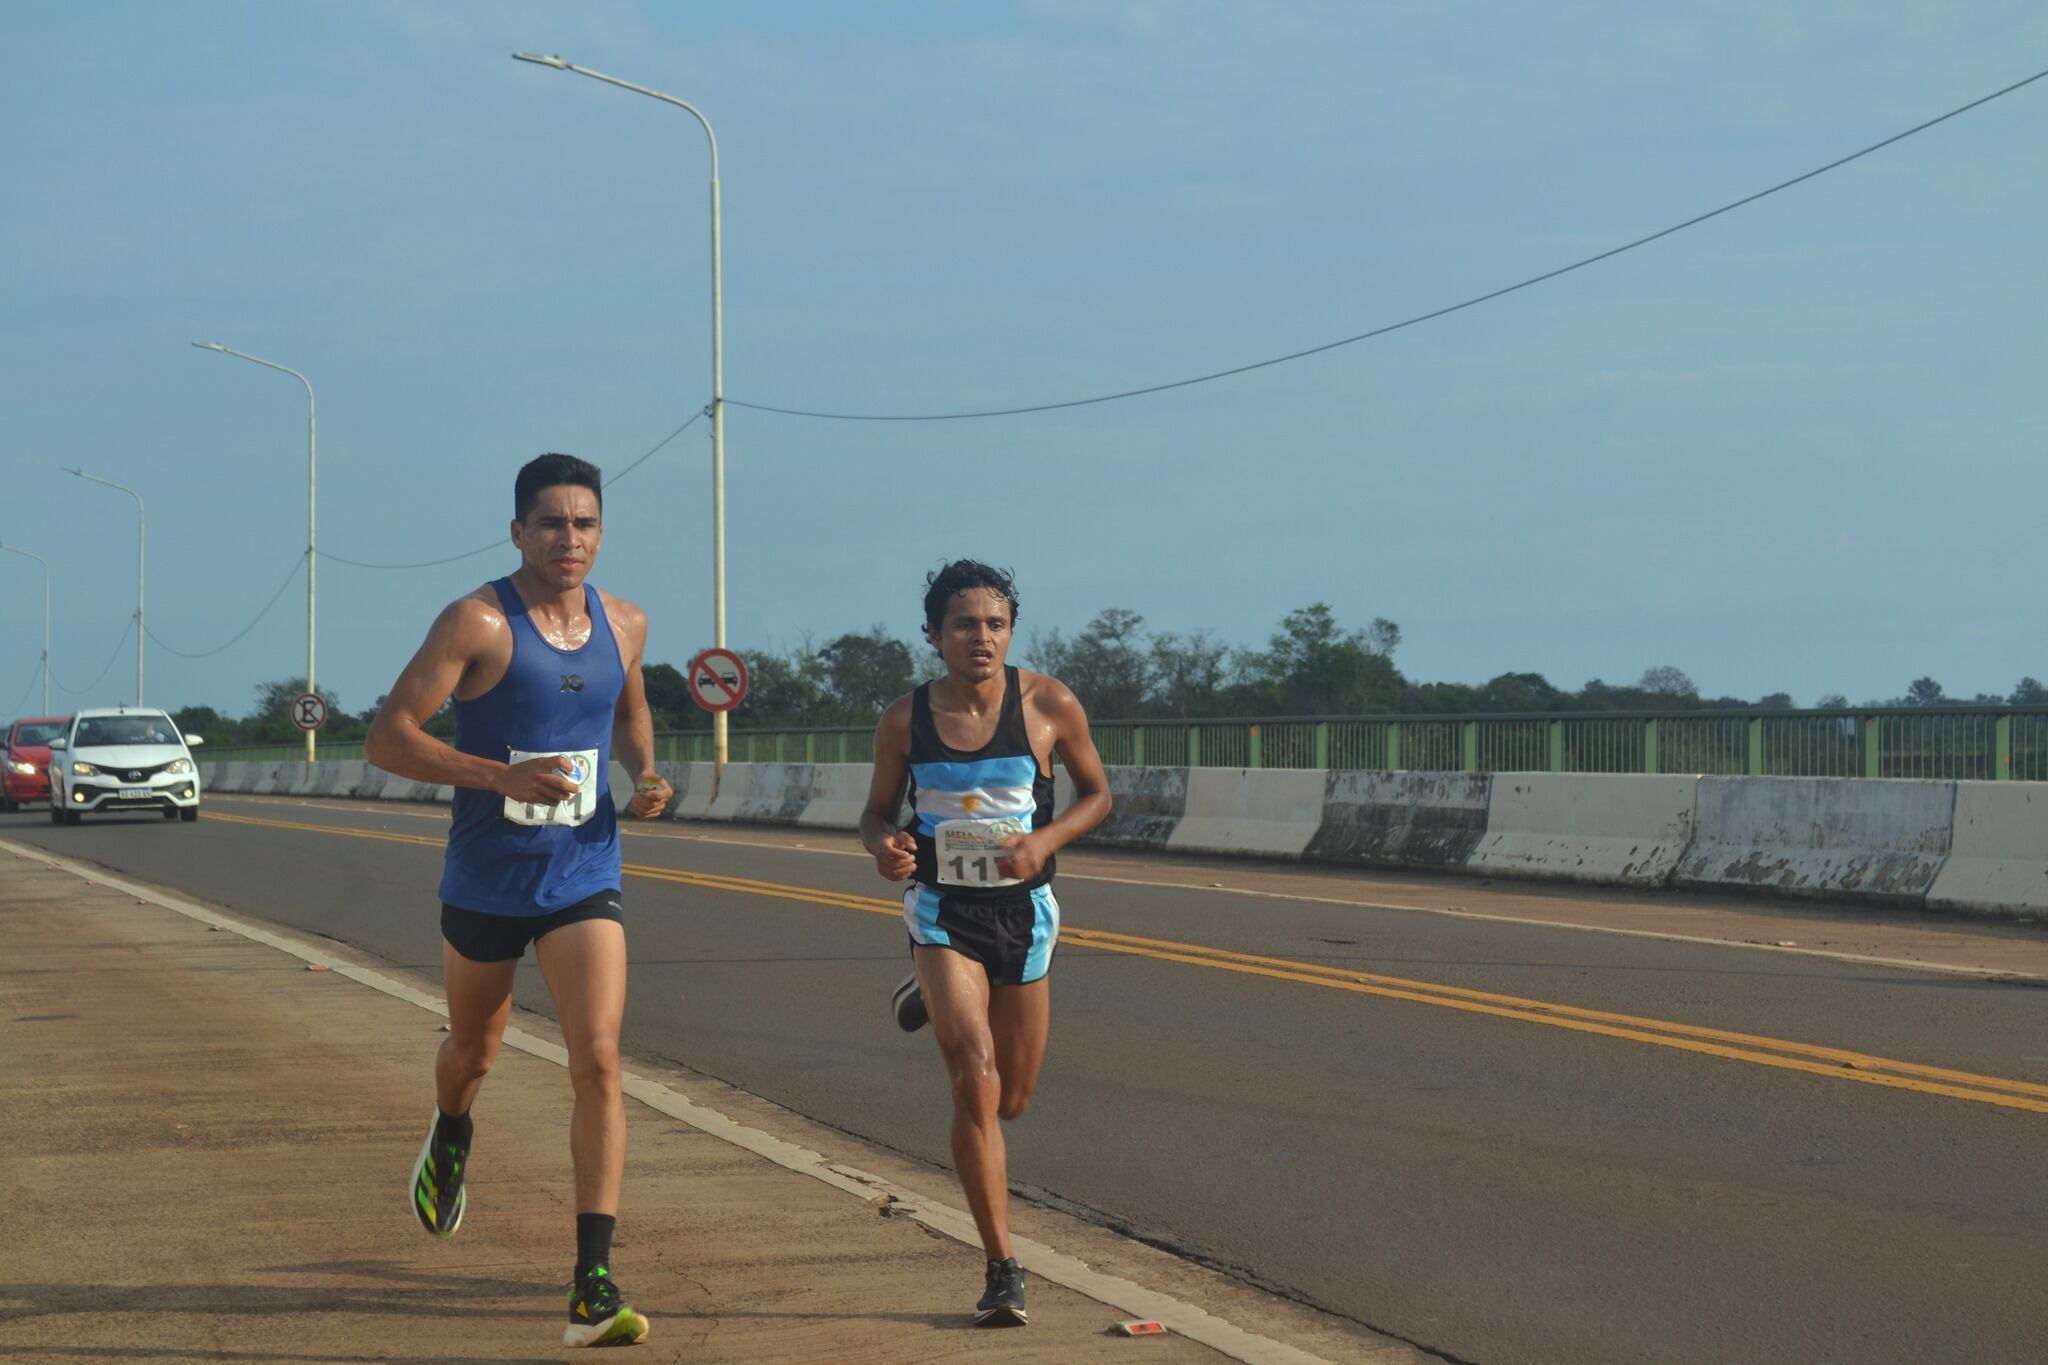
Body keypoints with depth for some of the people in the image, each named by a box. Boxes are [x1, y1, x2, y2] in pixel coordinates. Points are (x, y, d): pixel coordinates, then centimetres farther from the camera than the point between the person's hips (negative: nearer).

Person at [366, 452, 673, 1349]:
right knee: (474, 1050, 21)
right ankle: (450, 1137, 59)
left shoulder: (623, 625, 2)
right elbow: (387, 738, -16)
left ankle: (592, 1288, -16)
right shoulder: (479, 624, -14)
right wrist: (501, 775, -28)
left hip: (586, 882, 2)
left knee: (598, 1064, -15)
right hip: (485, 883, -2)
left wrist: (644, 778, 4)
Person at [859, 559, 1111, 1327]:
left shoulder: (1049, 706, -10)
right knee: (977, 1085, -18)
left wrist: (1046, 839, -17)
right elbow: (878, 809, 5)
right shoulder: (906, 720, -8)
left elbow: (1096, 793, 3)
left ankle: (936, 1003, 49)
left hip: (1021, 910, 2)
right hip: (944, 911, -2)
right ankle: (1002, 1269, -12)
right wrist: (883, 847, -18)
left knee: (1011, 1101, 15)